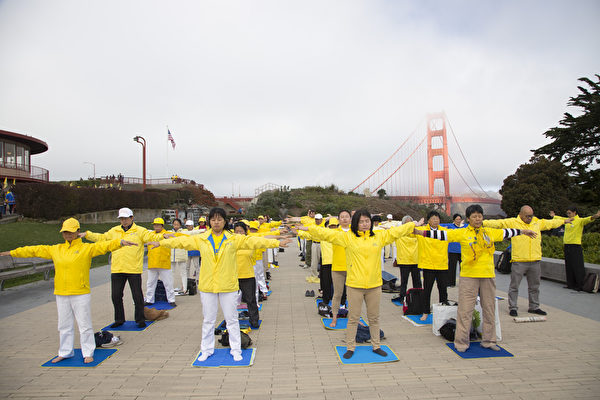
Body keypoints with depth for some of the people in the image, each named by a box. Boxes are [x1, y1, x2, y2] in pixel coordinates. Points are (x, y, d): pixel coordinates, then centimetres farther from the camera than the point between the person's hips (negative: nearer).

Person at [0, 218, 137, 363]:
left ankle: (88, 353, 14)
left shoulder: (87, 248, -5)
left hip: (80, 294, -5)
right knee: (64, 325, 17)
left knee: (84, 324, 3)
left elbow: (103, 246, -19)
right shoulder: (55, 249, 11)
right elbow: (35, 250, 19)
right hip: (61, 294, 5)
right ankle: (65, 352, 32)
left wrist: (120, 242, -37)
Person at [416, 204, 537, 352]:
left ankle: (488, 340, 29)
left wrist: (523, 231, 39)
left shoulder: (490, 232, 11)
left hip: (488, 276, 4)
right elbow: (442, 234, -7)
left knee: (489, 309, 13)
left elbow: (506, 233, 27)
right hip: (468, 276, -4)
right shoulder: (462, 233, -2)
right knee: (465, 310, -2)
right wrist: (421, 232, -15)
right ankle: (461, 342, 8)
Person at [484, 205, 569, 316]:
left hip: (535, 261, 5)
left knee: (534, 286, 16)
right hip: (518, 261, -5)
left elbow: (551, 223, 29)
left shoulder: (538, 223, 12)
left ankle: (534, 307, 31)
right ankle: (513, 307, 13)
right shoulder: (512, 222, -5)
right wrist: (483, 223, -24)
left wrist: (564, 221, 40)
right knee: (514, 286, 2)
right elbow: (497, 223, -13)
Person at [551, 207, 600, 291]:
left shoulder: (580, 220, -7)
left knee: (577, 267, -4)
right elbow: (560, 218, 35)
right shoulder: (567, 220, 13)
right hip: (566, 246, 7)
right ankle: (571, 284, 22)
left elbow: (587, 219, -28)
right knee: (569, 267, 13)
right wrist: (554, 216, 52)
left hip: (575, 246, -7)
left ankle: (580, 286, 3)